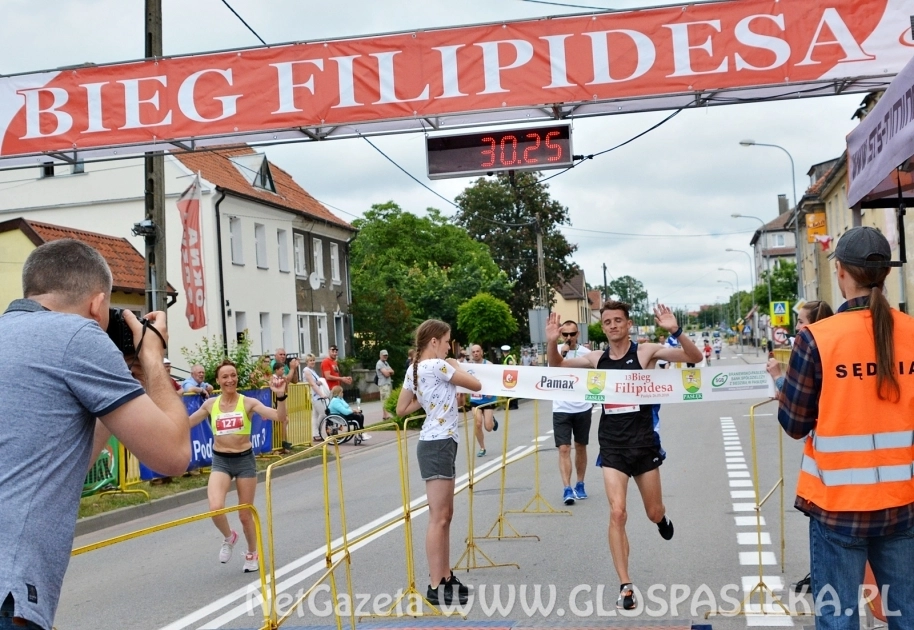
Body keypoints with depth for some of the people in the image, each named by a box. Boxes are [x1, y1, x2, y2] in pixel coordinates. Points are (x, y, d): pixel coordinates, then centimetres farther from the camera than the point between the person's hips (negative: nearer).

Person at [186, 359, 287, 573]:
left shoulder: (248, 403, -7)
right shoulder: (210, 404, 0)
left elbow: (280, 417, -17)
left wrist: (280, 396, -32)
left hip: (244, 459, -1)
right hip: (220, 461, 1)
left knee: (245, 514, 9)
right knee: (216, 508, -21)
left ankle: (252, 554, 35)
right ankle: (229, 537, 12)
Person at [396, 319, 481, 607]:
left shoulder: (414, 369, 11)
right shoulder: (438, 366, -16)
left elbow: (401, 409, 15)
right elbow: (476, 385, -10)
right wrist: (457, 366, 5)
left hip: (434, 443, 10)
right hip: (439, 444, -10)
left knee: (445, 515, 15)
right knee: (438, 518, -6)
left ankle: (445, 577, 22)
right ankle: (436, 587, -2)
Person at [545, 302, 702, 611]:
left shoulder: (646, 352, -6)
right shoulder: (597, 358, 3)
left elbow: (695, 357, -14)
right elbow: (557, 366, 13)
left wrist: (675, 331, -32)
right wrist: (551, 342, -8)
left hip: (643, 441, -1)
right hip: (612, 445, 1)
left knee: (654, 512, 13)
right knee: (617, 513, -10)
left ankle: (661, 518, 53)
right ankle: (625, 586, -1)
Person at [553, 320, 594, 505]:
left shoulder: (586, 353, 1)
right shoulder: (557, 351, -3)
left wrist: (593, 400, 7)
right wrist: (562, 354, -22)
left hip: (583, 408, 2)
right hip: (561, 409, -2)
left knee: (580, 447, 12)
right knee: (564, 449, -7)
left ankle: (580, 485, 24)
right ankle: (567, 489, -8)